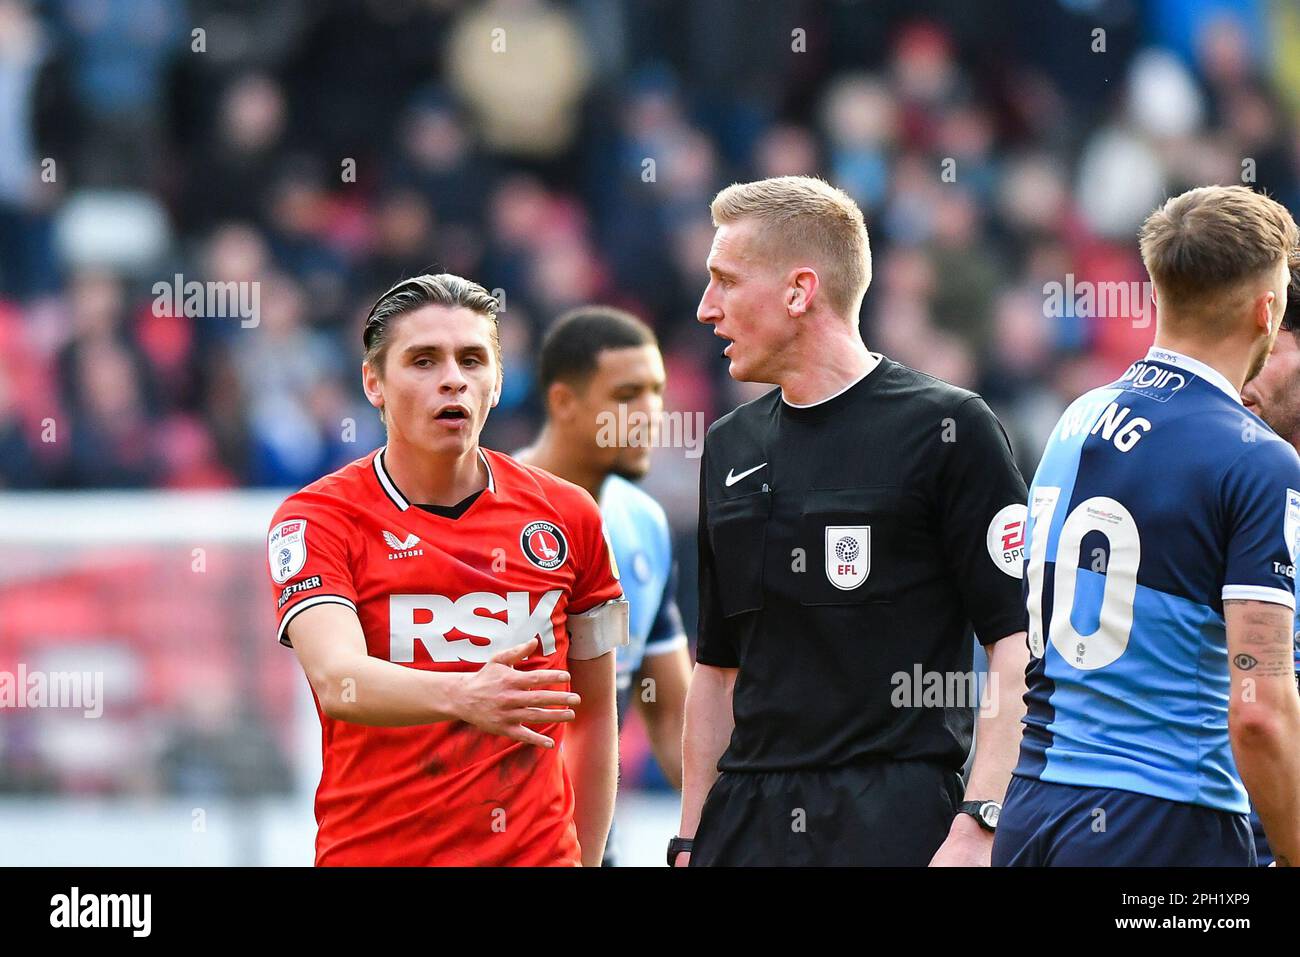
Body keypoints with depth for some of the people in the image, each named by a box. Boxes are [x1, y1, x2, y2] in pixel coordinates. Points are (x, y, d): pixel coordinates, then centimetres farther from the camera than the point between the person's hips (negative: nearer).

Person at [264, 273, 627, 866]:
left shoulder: (568, 516, 5)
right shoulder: (314, 520, -5)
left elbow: (592, 711, 13)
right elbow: (336, 678, -22)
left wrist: (586, 860, 9)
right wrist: (462, 696, -39)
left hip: (537, 853, 2)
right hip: (372, 851, -2)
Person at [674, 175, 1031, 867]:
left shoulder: (947, 428, -4)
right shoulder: (730, 448, 15)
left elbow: (1019, 647, -8)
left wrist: (978, 826, -17)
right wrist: (691, 840, 15)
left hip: (896, 823, -6)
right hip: (747, 827, 6)